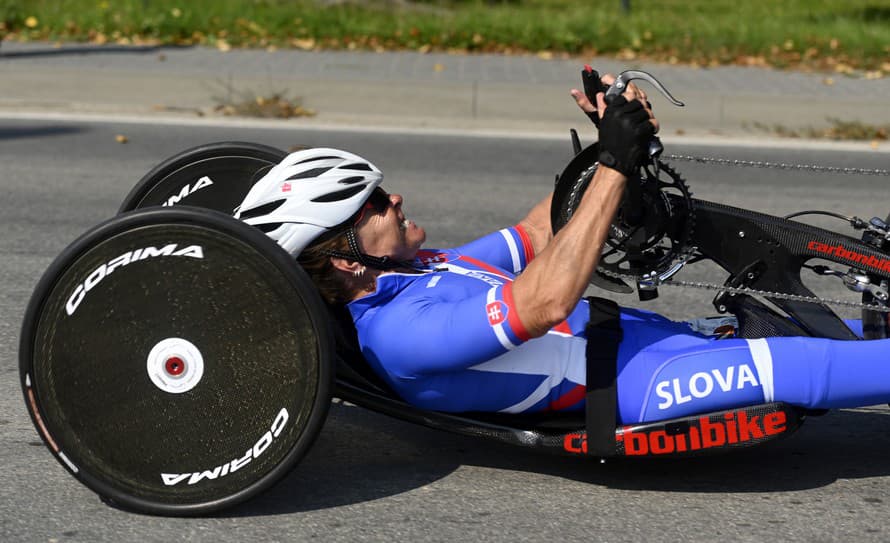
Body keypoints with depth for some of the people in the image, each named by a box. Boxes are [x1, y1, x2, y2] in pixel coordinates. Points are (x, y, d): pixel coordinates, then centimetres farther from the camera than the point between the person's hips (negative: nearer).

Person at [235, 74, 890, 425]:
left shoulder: (414, 271, 8)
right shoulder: (399, 332, -24)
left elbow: (537, 236, 14)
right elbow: (545, 300, -31)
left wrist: (605, 147, -1)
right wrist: (615, 166, -26)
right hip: (633, 382, -10)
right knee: (803, 365, -16)